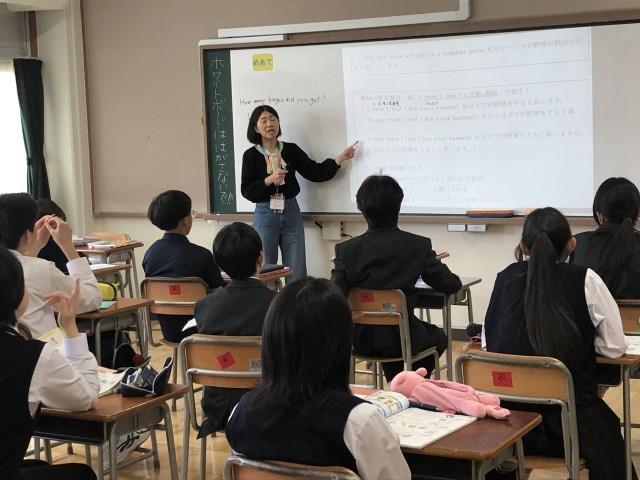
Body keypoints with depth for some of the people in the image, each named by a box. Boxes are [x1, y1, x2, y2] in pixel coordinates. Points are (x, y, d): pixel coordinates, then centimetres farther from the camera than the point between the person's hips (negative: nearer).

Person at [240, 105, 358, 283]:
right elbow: (246, 191, -8)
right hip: (265, 215, -2)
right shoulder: (251, 155, -3)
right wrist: (269, 180, -21)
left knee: (297, 273, 5)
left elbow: (315, 173, 3)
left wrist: (340, 159, -6)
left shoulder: (291, 150, 4)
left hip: (291, 213, 2)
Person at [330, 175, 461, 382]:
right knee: (438, 337, 33)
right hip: (402, 339, -2)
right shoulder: (418, 246, -15)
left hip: (361, 341, 2)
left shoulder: (346, 250, -13)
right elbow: (449, 285, -6)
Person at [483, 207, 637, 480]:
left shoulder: (506, 278, -2)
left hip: (508, 417, 2)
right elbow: (614, 347, -3)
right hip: (568, 419, -2)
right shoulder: (585, 281, -9)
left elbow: (489, 341, 7)